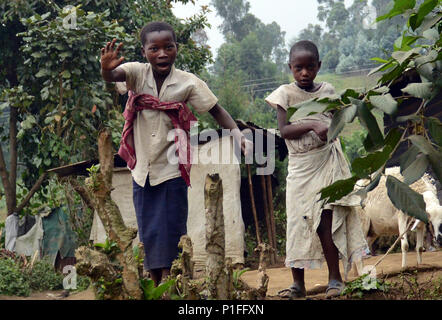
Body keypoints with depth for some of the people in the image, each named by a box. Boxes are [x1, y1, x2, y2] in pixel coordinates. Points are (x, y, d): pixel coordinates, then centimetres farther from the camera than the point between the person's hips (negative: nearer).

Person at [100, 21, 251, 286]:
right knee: (148, 233, 11)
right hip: (143, 168, 3)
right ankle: (157, 288, 23)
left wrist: (237, 133, -19)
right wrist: (107, 69, -52)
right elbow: (113, 76, -27)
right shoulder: (137, 74, -7)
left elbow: (216, 110, -2)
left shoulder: (189, 83, -9)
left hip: (172, 169, -2)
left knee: (170, 230, -2)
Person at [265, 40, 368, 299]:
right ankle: (298, 284, 8)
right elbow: (284, 130, -10)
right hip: (300, 166, 0)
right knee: (297, 222, 1)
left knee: (325, 223, -8)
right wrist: (313, 125, -22)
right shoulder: (285, 94, 0)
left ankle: (335, 279, 0)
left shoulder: (327, 91, 6)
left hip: (327, 161, 0)